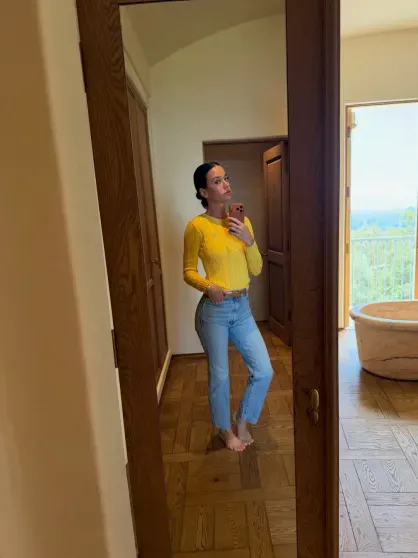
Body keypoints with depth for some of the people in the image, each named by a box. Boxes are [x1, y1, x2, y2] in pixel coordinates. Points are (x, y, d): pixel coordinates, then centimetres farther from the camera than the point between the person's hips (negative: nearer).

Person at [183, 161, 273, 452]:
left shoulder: (242, 221, 5)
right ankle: (225, 430, 35)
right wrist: (208, 287, -23)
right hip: (214, 310, -5)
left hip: (243, 308, 5)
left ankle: (243, 421, 32)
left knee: (264, 371, 7)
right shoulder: (197, 226, -10)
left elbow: (256, 269, 5)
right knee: (219, 375, 9)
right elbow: (189, 272, -4)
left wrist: (249, 239, -11)